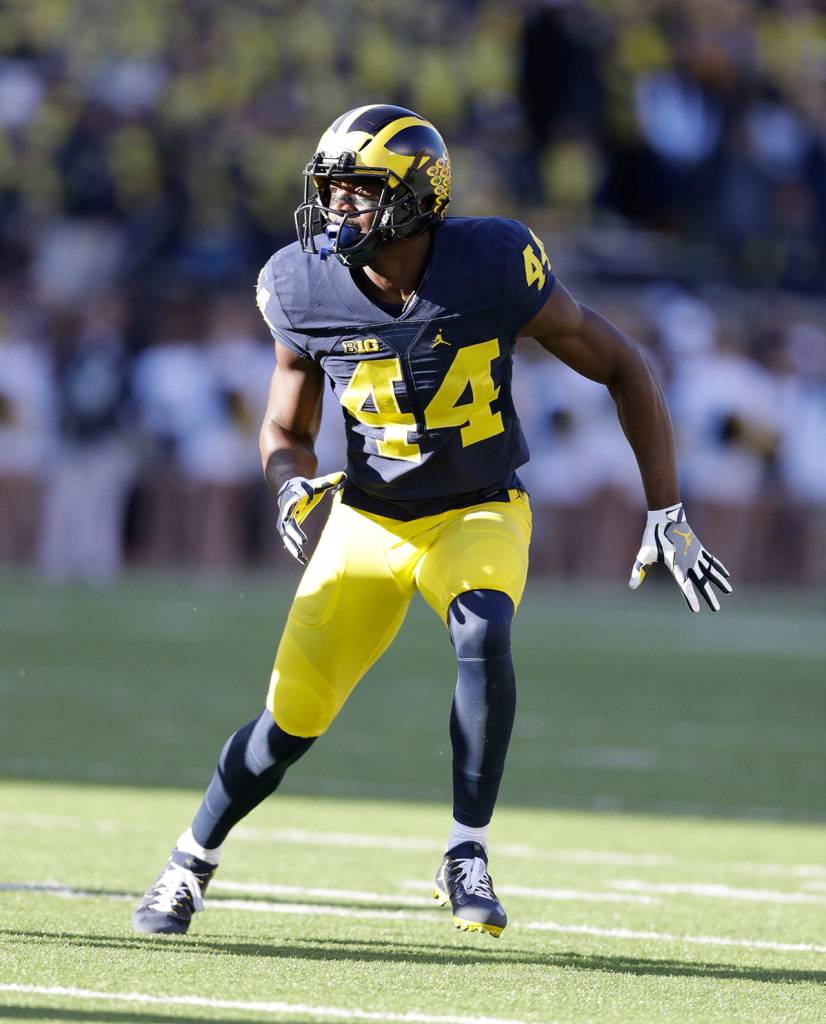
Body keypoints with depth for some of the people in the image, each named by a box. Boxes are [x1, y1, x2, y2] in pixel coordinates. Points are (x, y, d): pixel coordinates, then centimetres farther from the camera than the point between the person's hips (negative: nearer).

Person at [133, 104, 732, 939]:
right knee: (293, 718, -3)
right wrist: (293, 484, -22)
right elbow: (285, 431, 3)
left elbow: (621, 367, -9)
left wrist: (666, 515, -10)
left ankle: (466, 856, -21)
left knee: (482, 634, -33)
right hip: (372, 519, 2)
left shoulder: (493, 268, -21)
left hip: (479, 515, -2)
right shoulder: (308, 292, -14)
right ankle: (191, 862, 23)